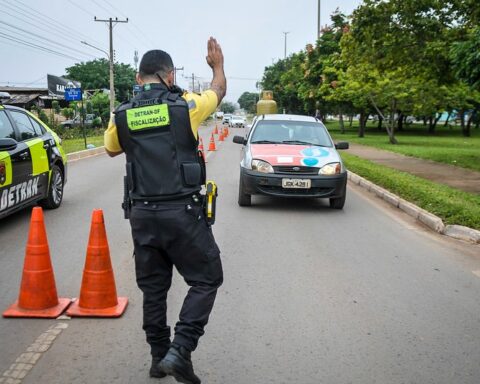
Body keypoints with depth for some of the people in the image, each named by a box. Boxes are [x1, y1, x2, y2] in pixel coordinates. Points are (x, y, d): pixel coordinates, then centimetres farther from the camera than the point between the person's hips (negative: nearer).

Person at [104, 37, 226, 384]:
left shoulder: (122, 116, 3)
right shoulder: (185, 107, -5)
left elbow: (111, 149, 24)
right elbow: (219, 91, 17)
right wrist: (218, 64, 35)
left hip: (143, 215, 4)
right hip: (183, 213, -4)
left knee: (153, 287, 16)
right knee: (206, 280, 9)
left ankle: (159, 356, 26)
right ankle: (180, 350, -1)